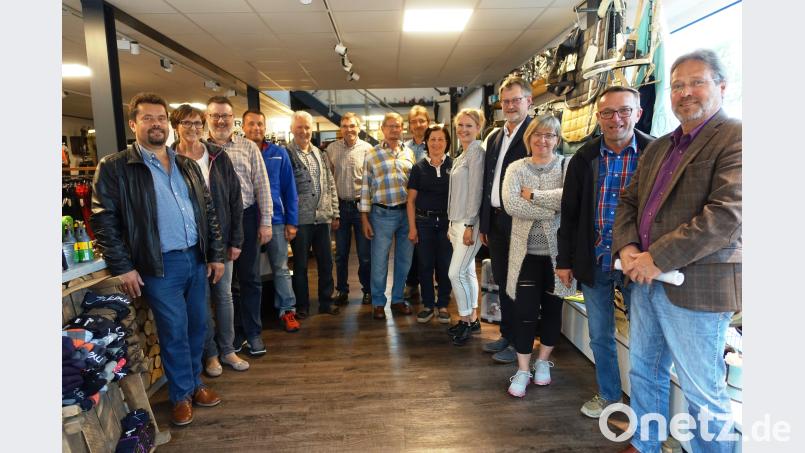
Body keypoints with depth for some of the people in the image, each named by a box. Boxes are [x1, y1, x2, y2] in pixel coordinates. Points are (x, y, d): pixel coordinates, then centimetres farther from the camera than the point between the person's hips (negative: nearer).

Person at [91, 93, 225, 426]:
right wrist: (121, 267, -10)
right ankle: (181, 395, 24)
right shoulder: (114, 168, -3)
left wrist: (216, 254, 8)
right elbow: (104, 220, -6)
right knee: (174, 332, 4)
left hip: (197, 259, 5)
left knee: (198, 326, 14)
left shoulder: (188, 166, 11)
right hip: (159, 266, -5)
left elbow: (208, 212, 13)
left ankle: (194, 382, 34)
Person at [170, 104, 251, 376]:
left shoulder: (218, 156, 2)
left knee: (224, 294, 10)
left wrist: (236, 239, -3)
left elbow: (234, 198, 1)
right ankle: (210, 353, 26)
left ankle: (227, 350, 26)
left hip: (221, 238, 2)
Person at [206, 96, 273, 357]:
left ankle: (253, 331, 22)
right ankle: (233, 331, 28)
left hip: (246, 218, 0)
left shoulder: (248, 147, 3)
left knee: (250, 277, 7)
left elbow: (262, 185, 1)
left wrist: (265, 221, -3)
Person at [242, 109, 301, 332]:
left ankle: (287, 310, 22)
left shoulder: (279, 153, 0)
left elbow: (289, 189, 1)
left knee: (281, 269, 9)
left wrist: (291, 221, -3)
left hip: (276, 220, 0)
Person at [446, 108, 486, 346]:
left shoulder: (477, 152, -11)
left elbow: (476, 190, -17)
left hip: (469, 222, -9)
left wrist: (469, 225, -19)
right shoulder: (462, 155, 16)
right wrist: (452, 224, 17)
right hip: (457, 221, 9)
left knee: (456, 273, -7)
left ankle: (466, 320, 9)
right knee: (467, 272, 13)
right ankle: (472, 320, 23)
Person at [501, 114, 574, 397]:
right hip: (526, 252, 0)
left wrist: (532, 195, -14)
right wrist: (552, 210, -16)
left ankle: (543, 361, 34)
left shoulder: (567, 165, -1)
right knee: (524, 311, 1)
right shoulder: (516, 169, 3)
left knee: (552, 308, 14)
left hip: (557, 251, 0)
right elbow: (510, 205, -14)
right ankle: (523, 370, 18)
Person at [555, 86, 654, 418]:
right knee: (600, 336, 16)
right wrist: (564, 261, 5)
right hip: (594, 263, 3)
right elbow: (569, 213, 5)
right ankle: (608, 396, 37)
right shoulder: (584, 158, 2)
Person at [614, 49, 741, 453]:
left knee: (702, 391, 7)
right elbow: (628, 200, 13)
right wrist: (627, 248, -5)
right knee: (644, 371, 20)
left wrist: (657, 259, -21)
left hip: (697, 287, -7)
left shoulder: (735, 138, -10)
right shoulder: (658, 147, 14)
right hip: (647, 280, 8)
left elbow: (728, 213, -21)